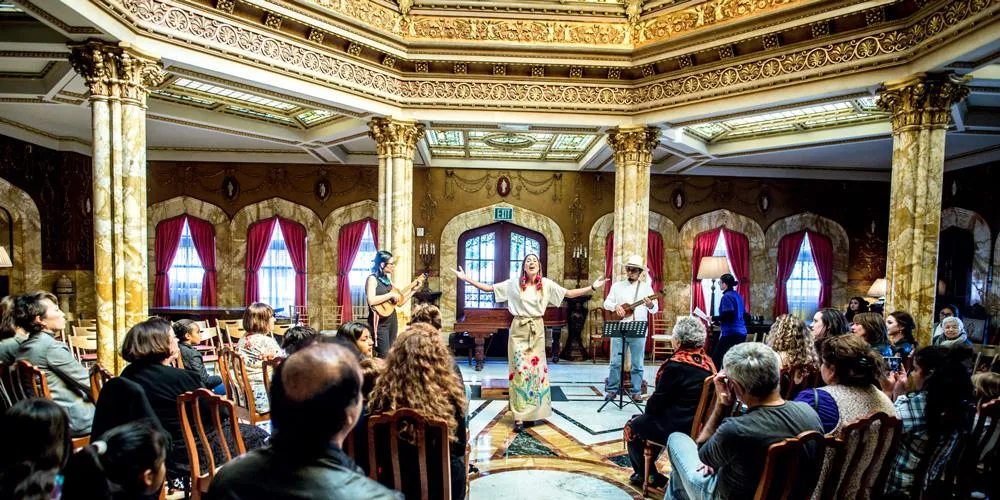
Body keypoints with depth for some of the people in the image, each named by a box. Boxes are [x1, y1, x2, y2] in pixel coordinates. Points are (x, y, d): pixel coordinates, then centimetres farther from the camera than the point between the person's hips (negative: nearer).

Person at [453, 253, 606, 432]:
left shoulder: (546, 284, 0)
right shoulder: (514, 283, -4)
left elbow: (569, 293, 3)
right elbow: (489, 288, -2)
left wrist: (592, 287, -3)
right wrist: (467, 279, -8)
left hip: (537, 330, 2)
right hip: (519, 330, -2)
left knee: (536, 368, 9)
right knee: (519, 370, -3)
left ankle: (535, 410, 26)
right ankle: (519, 417, 2)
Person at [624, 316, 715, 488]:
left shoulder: (676, 364, -23)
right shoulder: (707, 361, 0)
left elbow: (658, 400, -15)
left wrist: (648, 409, 7)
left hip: (678, 427, -8)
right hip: (700, 424, 8)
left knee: (632, 427, 15)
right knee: (646, 420, 28)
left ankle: (646, 474, 24)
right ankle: (646, 465, 37)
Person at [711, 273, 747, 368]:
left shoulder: (727, 296, -13)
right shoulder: (737, 295, 15)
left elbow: (728, 315, -23)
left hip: (731, 333, -10)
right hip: (741, 332, 10)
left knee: (716, 358, -5)